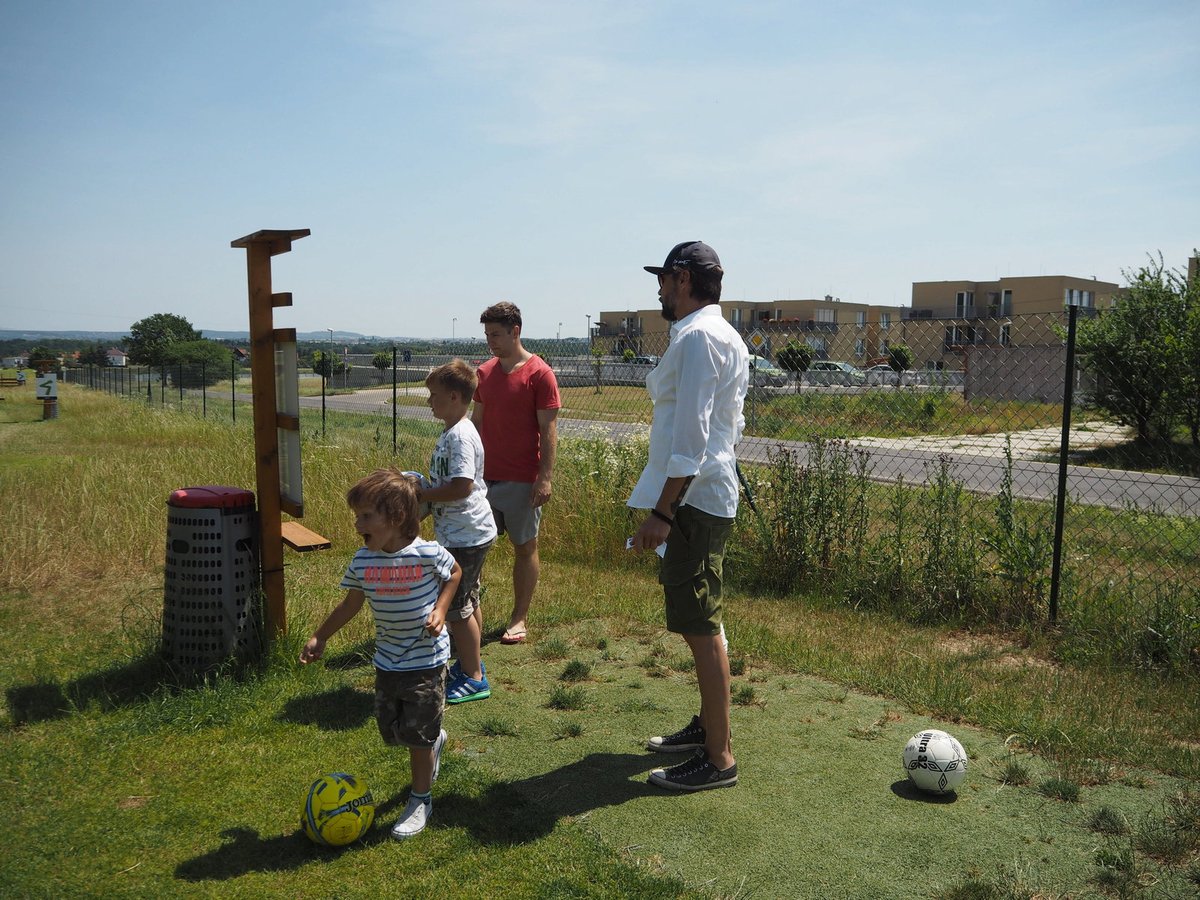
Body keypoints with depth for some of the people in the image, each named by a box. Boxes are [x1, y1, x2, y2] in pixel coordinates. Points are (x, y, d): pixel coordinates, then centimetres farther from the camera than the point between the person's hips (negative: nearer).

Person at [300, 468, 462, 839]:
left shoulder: (428, 553, -21)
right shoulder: (363, 560, -8)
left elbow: (454, 574, 0)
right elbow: (351, 603, 8)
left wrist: (439, 610, -14)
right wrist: (319, 637, 12)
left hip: (426, 659, -5)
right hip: (387, 659, 5)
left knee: (417, 736, 3)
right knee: (391, 731, 14)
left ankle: (421, 799, 26)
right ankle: (434, 741, 46)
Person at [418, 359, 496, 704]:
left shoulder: (461, 435, -22)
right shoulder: (451, 432, 12)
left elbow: (461, 486, -30)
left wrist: (420, 495, -21)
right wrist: (421, 488, 9)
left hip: (466, 536, -11)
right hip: (464, 533, 11)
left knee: (456, 607, -2)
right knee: (465, 603, 21)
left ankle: (474, 678, 10)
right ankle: (467, 664, 35)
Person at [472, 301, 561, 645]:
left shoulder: (540, 374, -8)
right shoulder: (484, 372, 9)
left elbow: (548, 430, -10)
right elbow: (476, 421, 15)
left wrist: (545, 477, -16)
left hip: (522, 480, -5)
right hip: (484, 475, 5)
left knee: (525, 547, 6)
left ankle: (520, 618, 18)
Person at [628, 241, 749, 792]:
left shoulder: (698, 337, -14)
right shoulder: (724, 337, 18)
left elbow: (691, 434, -22)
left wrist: (662, 511, -21)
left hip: (692, 499, -11)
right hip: (706, 494, 11)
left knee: (701, 627, -4)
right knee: (700, 623, 19)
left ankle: (718, 758, 5)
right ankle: (708, 726, 32)